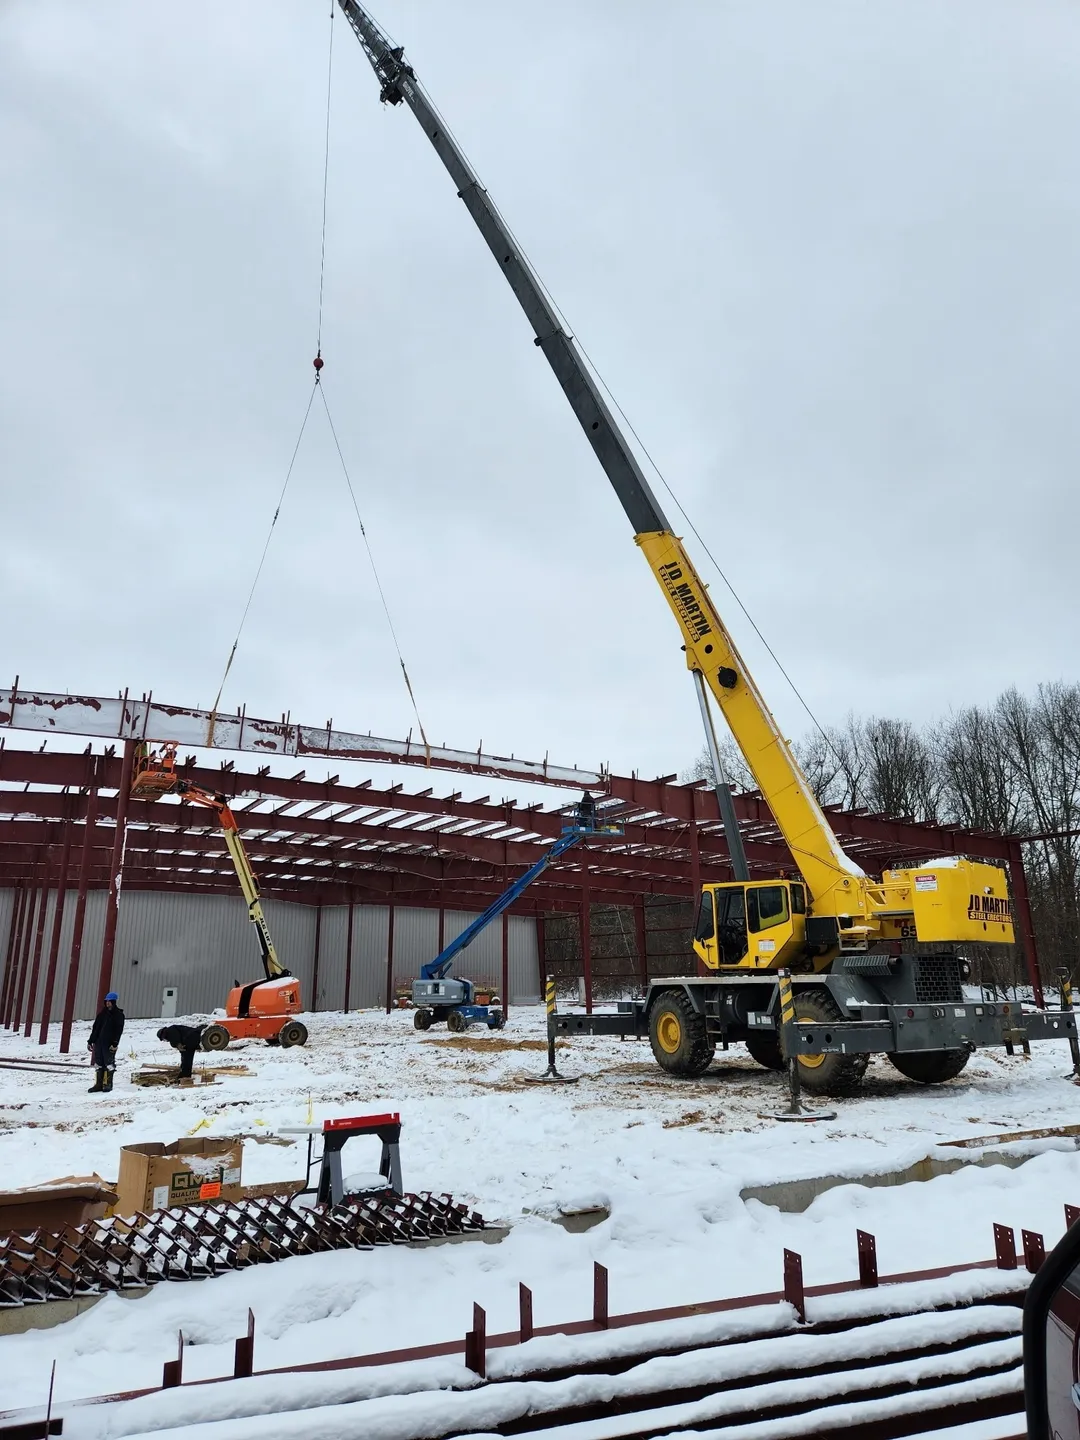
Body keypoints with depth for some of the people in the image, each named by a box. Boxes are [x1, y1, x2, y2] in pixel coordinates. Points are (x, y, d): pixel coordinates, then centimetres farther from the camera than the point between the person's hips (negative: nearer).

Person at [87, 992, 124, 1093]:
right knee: (98, 1064, 6)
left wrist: (115, 1043, -16)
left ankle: (108, 1084, 6)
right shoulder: (102, 1013, 13)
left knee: (109, 1064, -2)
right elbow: (95, 1027, 16)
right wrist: (90, 1041, 12)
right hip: (98, 1042, 5)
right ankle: (98, 1084, 13)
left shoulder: (119, 1014, -2)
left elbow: (119, 1030, -8)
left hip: (109, 1044, -5)